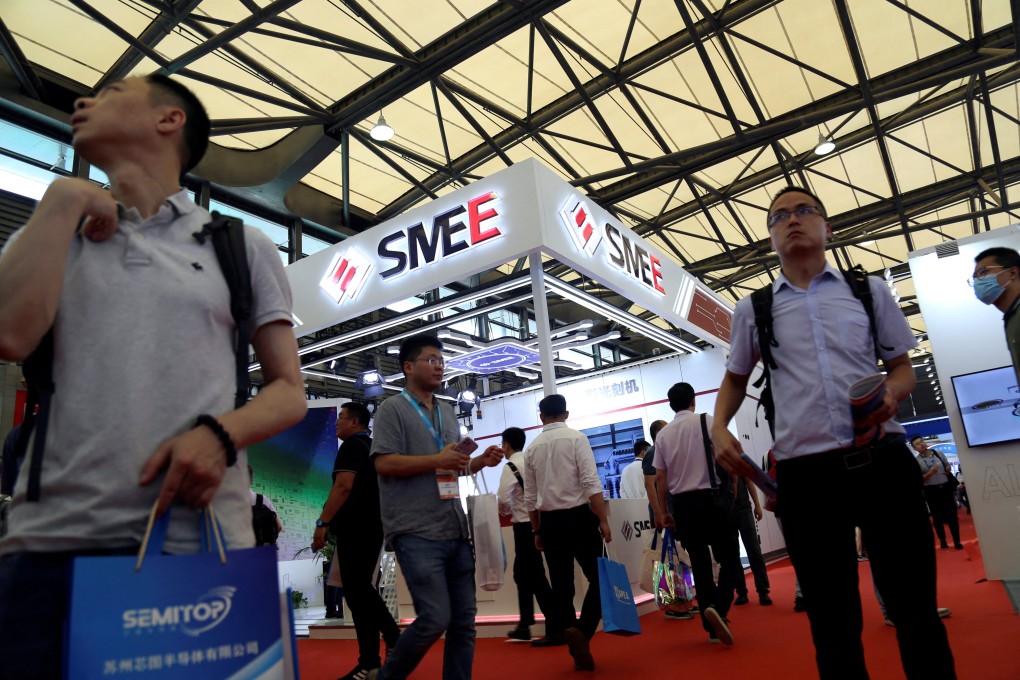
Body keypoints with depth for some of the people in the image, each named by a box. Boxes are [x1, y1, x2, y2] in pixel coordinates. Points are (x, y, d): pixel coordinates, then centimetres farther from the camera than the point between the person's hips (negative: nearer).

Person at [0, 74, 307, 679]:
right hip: (51, 537, 2)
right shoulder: (53, 233, 16)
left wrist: (220, 434, -14)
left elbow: (290, 392, 6)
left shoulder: (244, 247, 9)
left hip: (199, 538, -1)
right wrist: (65, 199, 1)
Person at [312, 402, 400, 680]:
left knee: (357, 593, -5)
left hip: (355, 528, -10)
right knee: (363, 590, 17)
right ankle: (395, 643, 20)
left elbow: (343, 486, -20)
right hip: (372, 526, 10)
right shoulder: (372, 446, 18)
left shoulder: (352, 445, -9)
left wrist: (322, 523, -19)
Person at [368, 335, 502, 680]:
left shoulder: (447, 412, 18)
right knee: (435, 618, -6)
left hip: (455, 530, 7)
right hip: (417, 533, -7)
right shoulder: (393, 408, -3)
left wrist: (480, 462, 5)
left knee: (464, 619, 8)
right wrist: (437, 460, -18)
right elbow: (384, 463, -14)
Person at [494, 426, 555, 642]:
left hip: (525, 525, -8)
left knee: (534, 576, -1)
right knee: (523, 573, 17)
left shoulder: (510, 467, -12)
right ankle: (525, 624, 26)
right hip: (539, 521, 8)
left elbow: (502, 501, -18)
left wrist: (507, 511, 4)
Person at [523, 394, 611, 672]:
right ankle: (581, 631, -15)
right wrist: (603, 519, -10)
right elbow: (591, 483, -14)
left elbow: (530, 497, 11)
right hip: (578, 516, -4)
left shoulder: (532, 447, 8)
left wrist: (537, 530, 19)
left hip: (549, 521, 4)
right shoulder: (576, 438, -5)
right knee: (598, 578, 5)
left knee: (561, 586, 10)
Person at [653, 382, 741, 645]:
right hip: (711, 496, -3)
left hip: (682, 502, 3)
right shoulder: (707, 421, -2)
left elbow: (660, 477, 6)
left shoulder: (663, 434, 7)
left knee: (699, 564, 10)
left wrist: (663, 511, 13)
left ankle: (713, 628, 14)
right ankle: (718, 606, -19)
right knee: (729, 557, 5)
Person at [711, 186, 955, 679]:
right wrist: (719, 427, 4)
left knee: (915, 605, 8)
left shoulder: (869, 290, 11)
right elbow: (735, 378, 22)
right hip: (804, 472, 0)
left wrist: (894, 389, -9)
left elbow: (902, 364, 15)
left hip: (882, 459, 1)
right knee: (832, 621, 9)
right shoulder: (752, 310, 10)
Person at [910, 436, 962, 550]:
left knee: (952, 514, 2)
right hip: (931, 491, -2)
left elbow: (948, 466, 15)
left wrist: (948, 470, -7)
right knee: (937, 517, 7)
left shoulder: (938, 453, 3)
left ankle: (957, 541, 11)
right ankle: (942, 541, 19)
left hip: (946, 487, 2)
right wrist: (930, 473, -23)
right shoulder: (916, 461, -8)